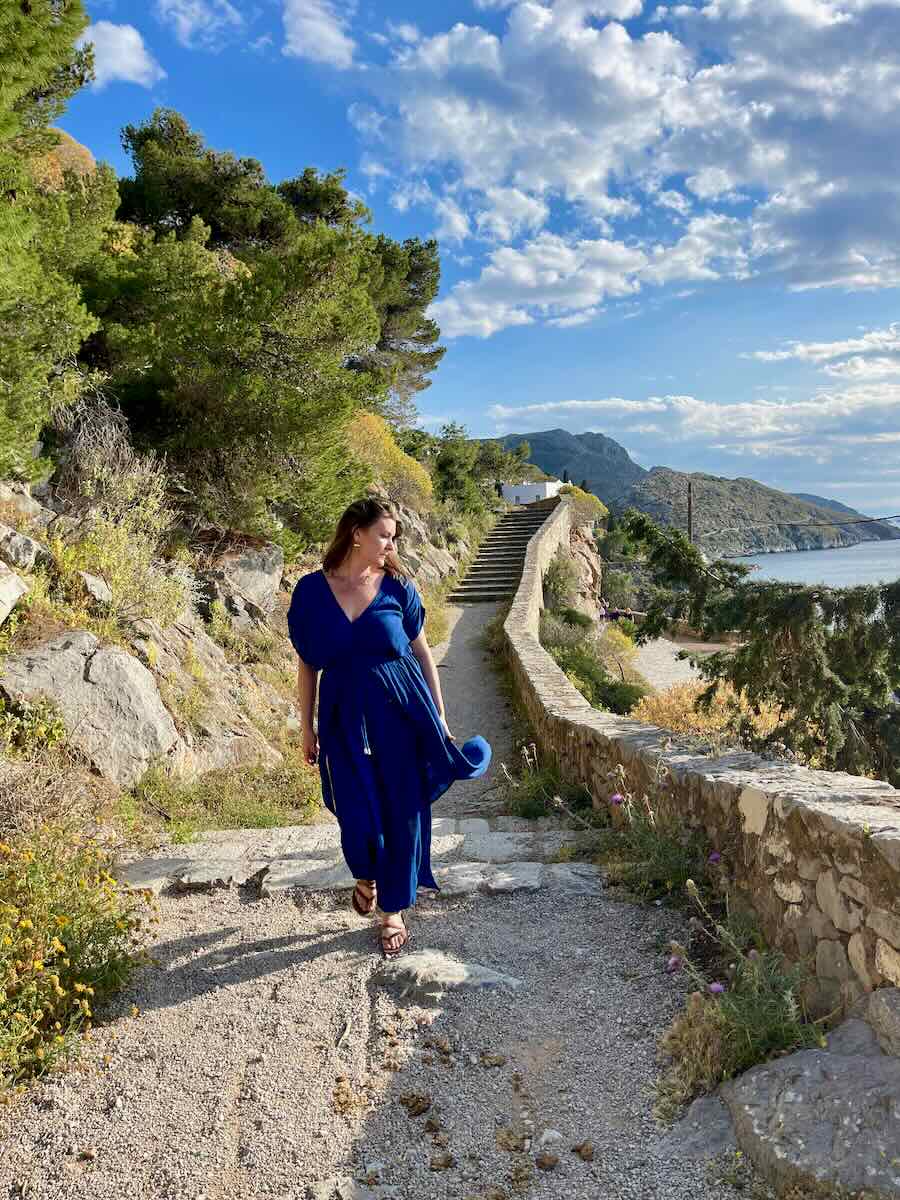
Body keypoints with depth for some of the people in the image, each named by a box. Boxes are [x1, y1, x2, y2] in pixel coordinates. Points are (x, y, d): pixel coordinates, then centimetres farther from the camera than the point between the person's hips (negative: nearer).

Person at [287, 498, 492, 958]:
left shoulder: (397, 587, 0)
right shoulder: (312, 589, -2)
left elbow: (422, 652, 6)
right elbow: (307, 664, 4)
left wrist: (440, 719, 6)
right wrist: (307, 729, 5)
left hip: (401, 711, 1)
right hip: (344, 715, -1)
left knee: (402, 812, 5)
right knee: (358, 816, -1)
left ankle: (393, 911, 25)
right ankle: (366, 875, 36)